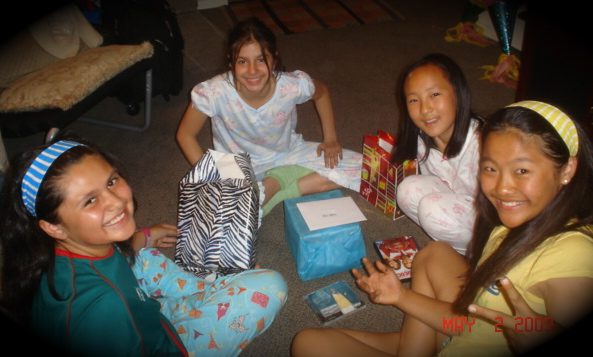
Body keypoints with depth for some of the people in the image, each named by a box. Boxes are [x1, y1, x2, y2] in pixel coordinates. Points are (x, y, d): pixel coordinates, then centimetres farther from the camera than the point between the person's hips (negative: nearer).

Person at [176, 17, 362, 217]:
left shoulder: (294, 85, -25)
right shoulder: (214, 93, -29)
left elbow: (321, 93, 1)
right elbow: (185, 135, -13)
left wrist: (330, 138, -3)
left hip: (287, 154, 3)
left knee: (358, 167, -9)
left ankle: (272, 188, -8)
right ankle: (274, 187, -6)